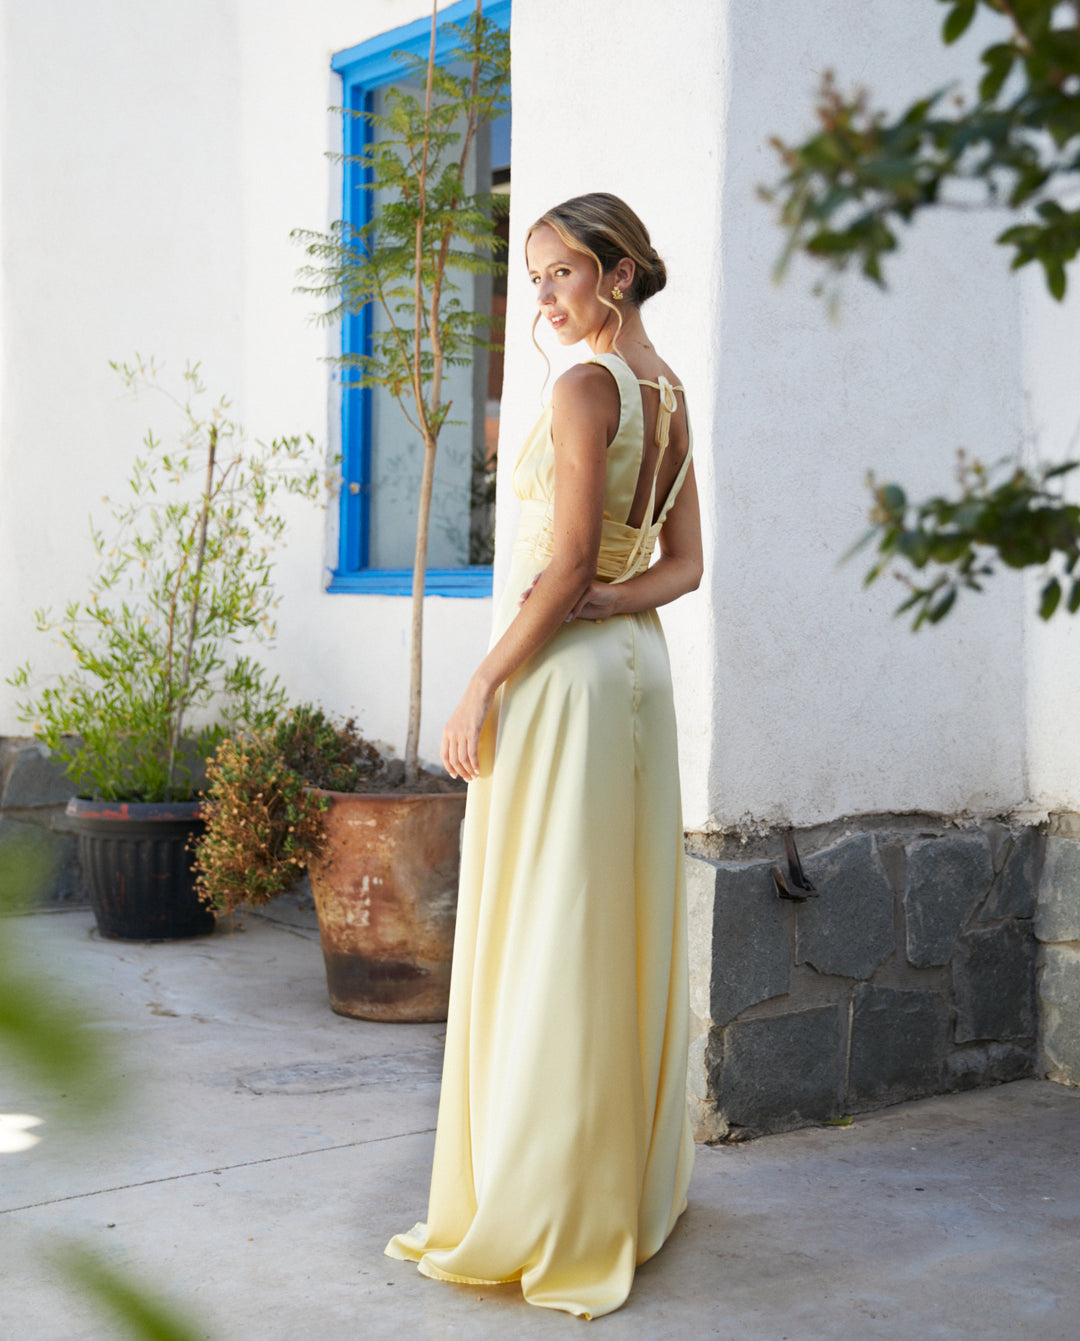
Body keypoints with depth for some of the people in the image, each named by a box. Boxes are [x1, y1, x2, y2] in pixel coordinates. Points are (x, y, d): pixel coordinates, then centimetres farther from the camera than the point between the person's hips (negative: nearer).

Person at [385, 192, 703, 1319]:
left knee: (541, 939, -3)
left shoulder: (585, 387, -14)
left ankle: (543, 1214, 4)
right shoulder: (670, 392, 12)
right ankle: (635, 1186, 24)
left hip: (563, 674, -9)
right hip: (639, 664, 9)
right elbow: (683, 565, 11)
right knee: (624, 933, 14)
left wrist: (481, 687, -14)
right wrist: (601, 603, -4)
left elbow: (570, 562, -19)